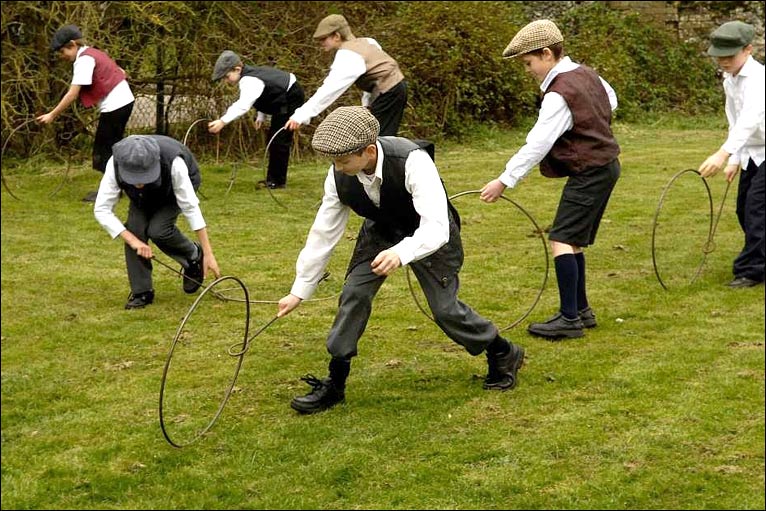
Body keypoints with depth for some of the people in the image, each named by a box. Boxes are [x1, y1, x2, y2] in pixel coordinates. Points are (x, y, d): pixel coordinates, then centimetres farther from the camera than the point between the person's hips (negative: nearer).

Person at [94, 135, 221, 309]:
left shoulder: (173, 163, -44)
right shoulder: (115, 165, -37)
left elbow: (191, 208, -35)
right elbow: (101, 209, -30)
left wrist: (208, 254, -32)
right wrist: (133, 241, -38)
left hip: (179, 185, -3)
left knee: (158, 230, -24)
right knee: (135, 229, -19)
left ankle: (195, 257, 5)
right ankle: (141, 292, -4)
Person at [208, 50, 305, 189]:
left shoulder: (250, 81, -30)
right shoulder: (249, 76, 1)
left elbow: (243, 104, -46)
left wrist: (223, 121, -54)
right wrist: (261, 116, 3)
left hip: (291, 98, -11)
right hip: (283, 101, 11)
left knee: (280, 140, -10)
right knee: (273, 139, 14)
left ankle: (278, 181, -3)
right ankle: (272, 178, 21)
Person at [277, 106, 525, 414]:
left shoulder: (412, 162, -40)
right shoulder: (339, 177, -24)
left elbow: (436, 228, -44)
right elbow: (323, 233, -11)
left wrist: (401, 254, -63)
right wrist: (299, 291, -6)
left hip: (430, 233, -4)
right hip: (381, 230, 4)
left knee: (445, 308, -7)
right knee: (354, 293, -9)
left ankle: (503, 355, 21)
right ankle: (333, 385, 4)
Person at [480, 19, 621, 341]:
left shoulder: (558, 94, -20)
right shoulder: (587, 74, 8)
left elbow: (536, 144, -25)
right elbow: (611, 100, 27)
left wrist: (504, 181, -24)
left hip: (589, 173, -10)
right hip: (605, 164, 10)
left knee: (561, 240, -14)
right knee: (573, 241, 15)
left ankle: (569, 318, -16)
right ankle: (581, 310, 22)